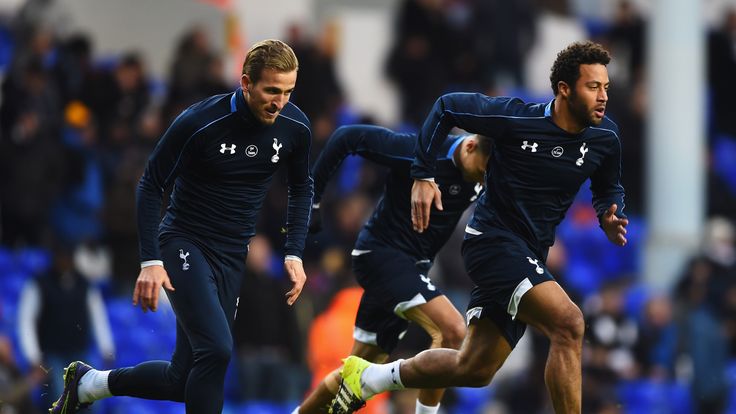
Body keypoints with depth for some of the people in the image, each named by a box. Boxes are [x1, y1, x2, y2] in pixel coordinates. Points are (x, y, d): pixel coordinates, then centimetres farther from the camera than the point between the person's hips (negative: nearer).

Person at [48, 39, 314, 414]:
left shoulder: (294, 127, -6)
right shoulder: (199, 122, -20)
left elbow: (301, 187, 14)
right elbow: (151, 185, -10)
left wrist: (294, 254, 5)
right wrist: (150, 261, -15)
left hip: (233, 256, 5)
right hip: (183, 245, -5)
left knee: (183, 381, 4)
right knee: (216, 350, -27)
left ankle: (88, 383, 26)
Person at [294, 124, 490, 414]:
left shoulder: (485, 179, -3)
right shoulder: (417, 152, -22)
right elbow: (347, 137, -13)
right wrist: (311, 197, -10)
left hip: (410, 267, 8)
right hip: (381, 256, -8)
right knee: (451, 330, -25)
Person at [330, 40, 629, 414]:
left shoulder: (605, 138, -2)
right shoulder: (515, 118, -16)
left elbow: (609, 190, 18)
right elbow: (446, 107, -2)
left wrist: (610, 219, -5)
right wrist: (424, 176, -5)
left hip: (529, 257, 7)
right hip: (493, 240, -7)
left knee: (474, 369, 8)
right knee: (568, 323, -27)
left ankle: (369, 376, 28)